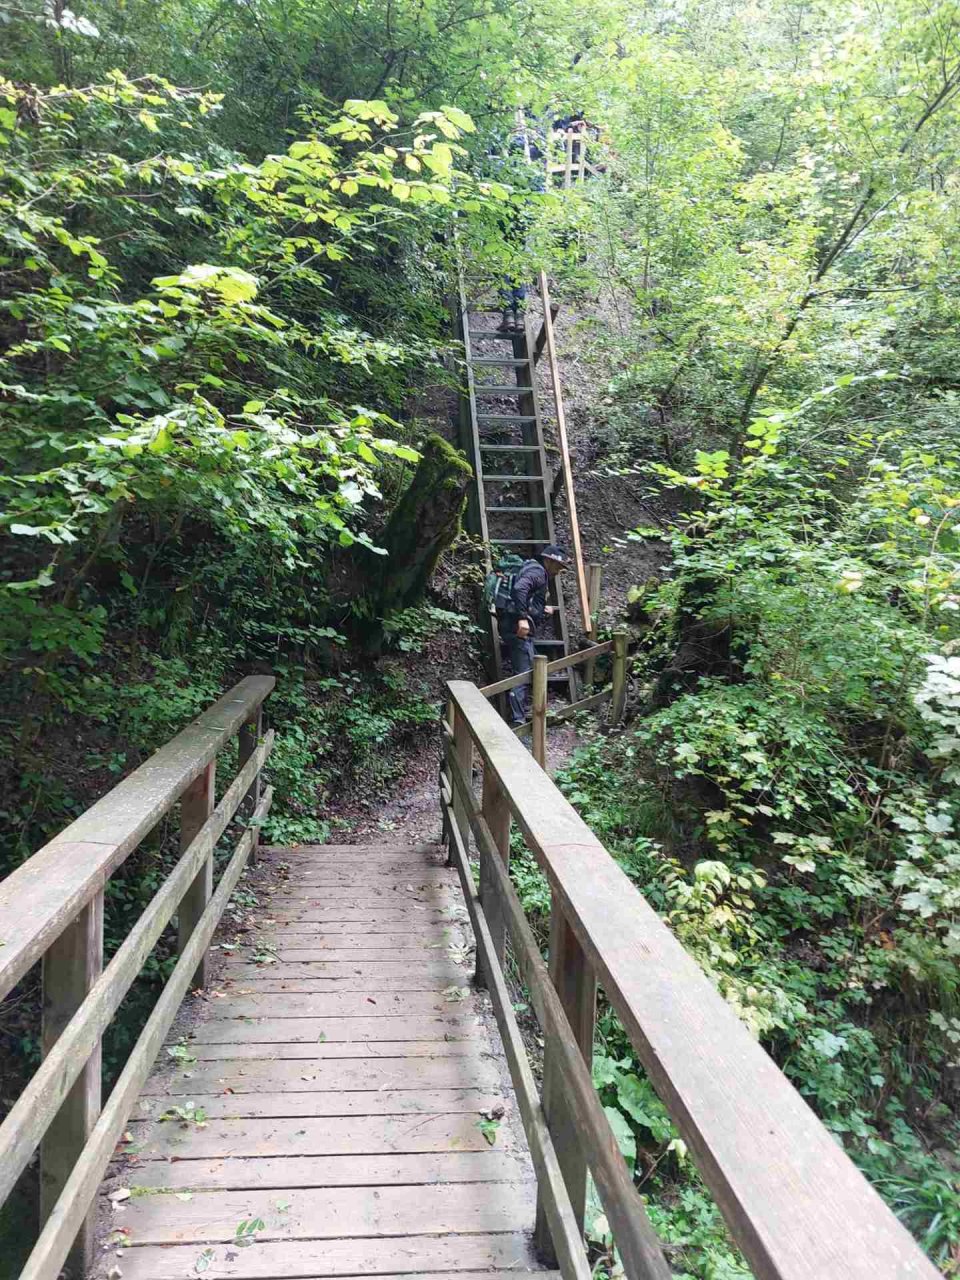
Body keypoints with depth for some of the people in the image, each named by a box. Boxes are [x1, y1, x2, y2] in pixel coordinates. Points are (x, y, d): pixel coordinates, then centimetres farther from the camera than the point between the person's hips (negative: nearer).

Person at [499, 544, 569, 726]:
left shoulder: (534, 570, 22)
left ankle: (524, 711, 32)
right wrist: (522, 618, -31)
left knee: (522, 671, 21)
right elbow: (519, 589, -27)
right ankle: (519, 720, -8)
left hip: (513, 627, 10)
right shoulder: (537, 571, -9)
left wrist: (542, 609, 41)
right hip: (519, 628, -10)